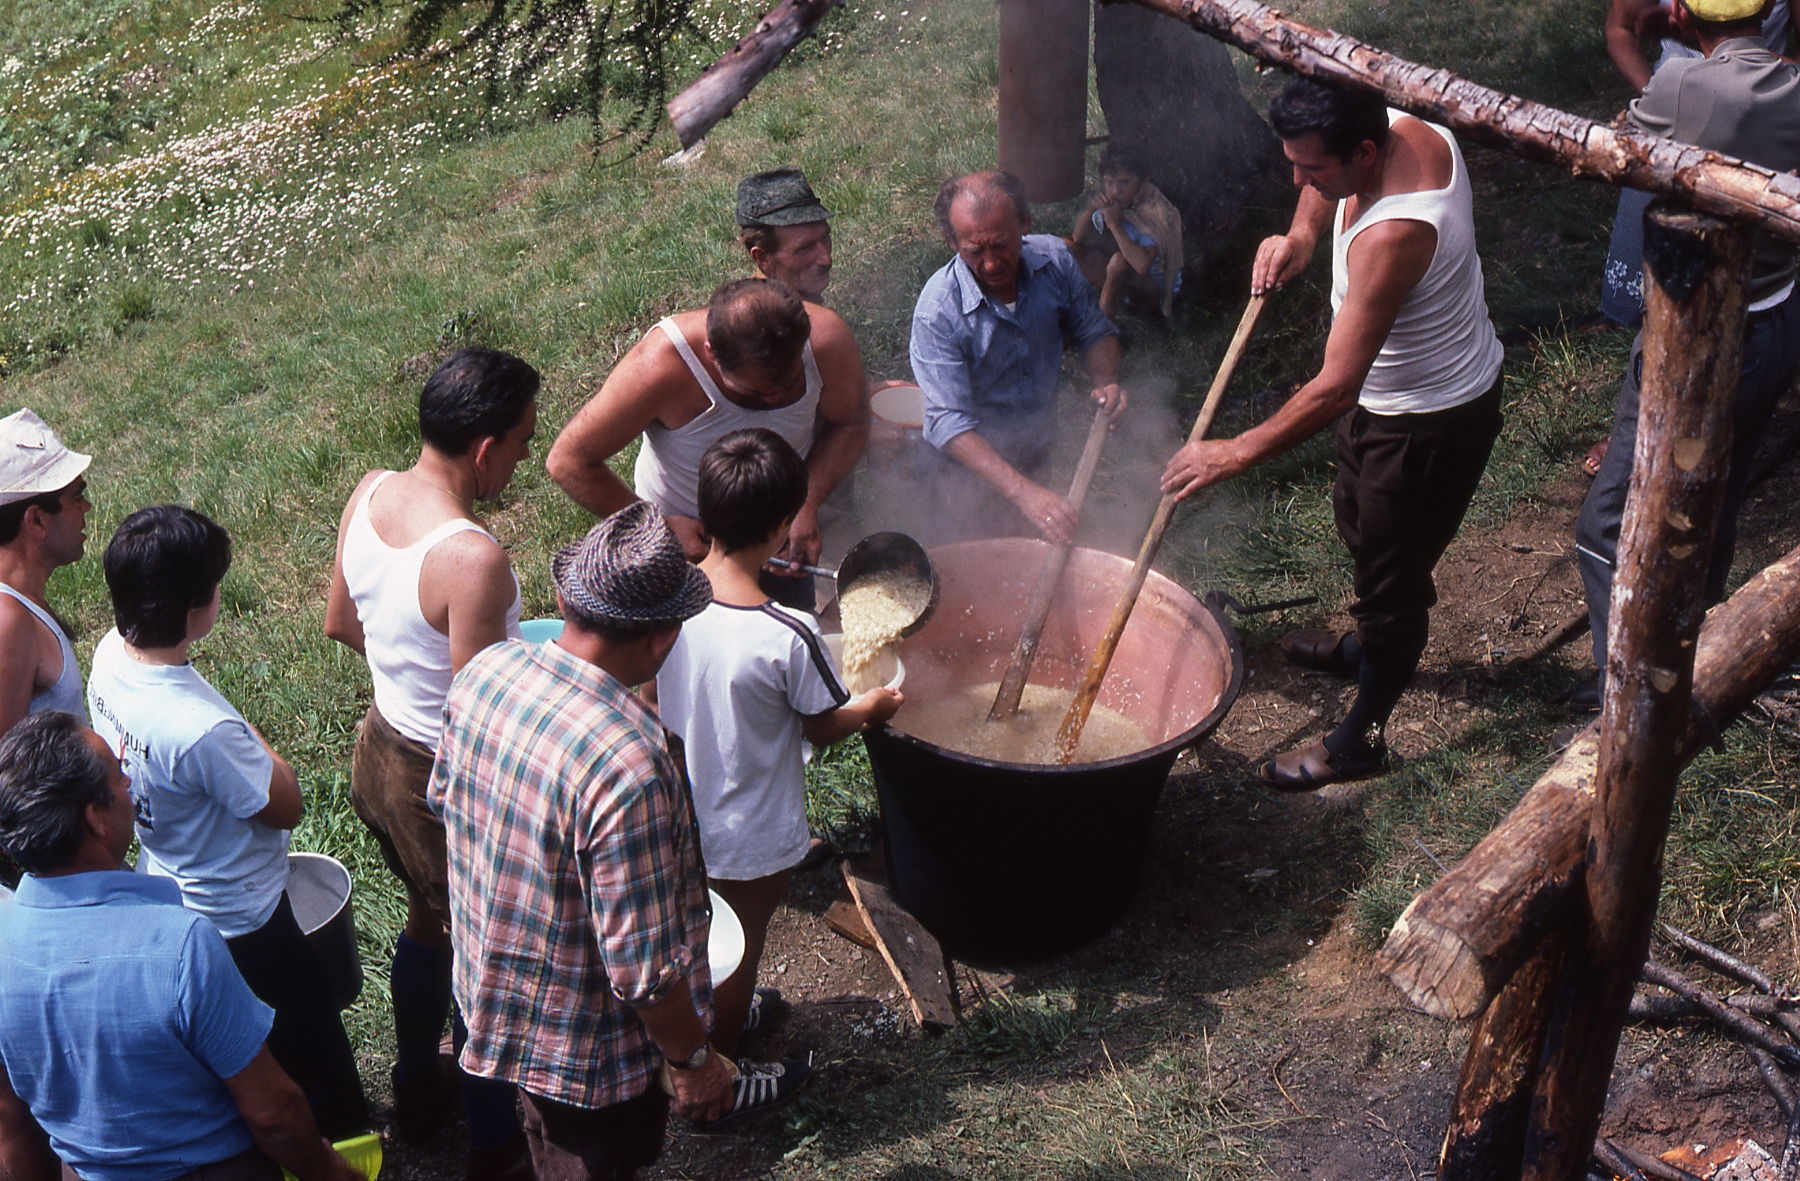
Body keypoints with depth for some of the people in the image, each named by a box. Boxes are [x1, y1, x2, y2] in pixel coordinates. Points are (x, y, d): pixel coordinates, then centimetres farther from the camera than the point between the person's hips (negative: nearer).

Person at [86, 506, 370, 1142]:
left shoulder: (109, 655, -14)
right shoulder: (203, 730, -40)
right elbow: (286, 805, -22)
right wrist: (256, 740, -8)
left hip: (166, 895, 9)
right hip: (238, 919, -8)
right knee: (310, 1036, 16)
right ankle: (340, 1138, 36)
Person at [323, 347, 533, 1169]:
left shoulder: (368, 493, -9)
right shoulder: (473, 560, -34)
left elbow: (340, 623, 6)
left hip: (378, 751, 8)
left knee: (426, 921, 30)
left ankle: (417, 1093, 52)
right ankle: (495, 1144, 36)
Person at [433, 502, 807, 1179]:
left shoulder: (484, 671, -16)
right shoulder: (628, 765, -40)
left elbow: (444, 797, 4)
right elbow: (643, 964, -32)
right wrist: (693, 1058, -14)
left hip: (490, 986, 6)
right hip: (585, 1041, -6)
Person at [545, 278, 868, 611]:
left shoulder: (825, 339, -29)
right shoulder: (660, 367, -37)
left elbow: (850, 424, -9)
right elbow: (568, 462, -26)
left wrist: (808, 507, -23)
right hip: (685, 533, -3)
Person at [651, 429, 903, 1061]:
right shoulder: (789, 637, -33)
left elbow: (648, 691, -1)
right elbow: (824, 728, -15)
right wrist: (874, 705, 6)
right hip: (750, 837, -5)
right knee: (738, 951, 22)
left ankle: (725, 1015, 58)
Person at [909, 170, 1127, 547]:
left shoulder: (1054, 258, -13)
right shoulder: (937, 310, -29)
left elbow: (1094, 332, 3)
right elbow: (949, 423, -31)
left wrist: (1106, 382, -20)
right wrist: (1021, 490, -42)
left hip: (1037, 456, 5)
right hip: (969, 469, -5)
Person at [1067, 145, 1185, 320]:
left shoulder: (1154, 213, -25)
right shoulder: (1107, 202, -7)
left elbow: (1142, 265, -40)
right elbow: (1077, 239, -3)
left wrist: (1115, 225, -34)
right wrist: (1090, 210, -21)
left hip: (1155, 292, -6)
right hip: (1121, 284, 6)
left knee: (1120, 261, -36)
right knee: (1067, 245, -4)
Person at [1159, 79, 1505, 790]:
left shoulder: (1390, 237, -39)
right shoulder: (1408, 130, -13)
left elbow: (1334, 389, -38)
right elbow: (1326, 190, 12)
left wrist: (1235, 454, -30)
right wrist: (1300, 237, -8)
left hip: (1429, 423, -10)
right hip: (1396, 390, 10)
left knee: (1392, 575, 8)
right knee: (1359, 525, 30)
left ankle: (1360, 740, 28)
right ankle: (1365, 646, 57)